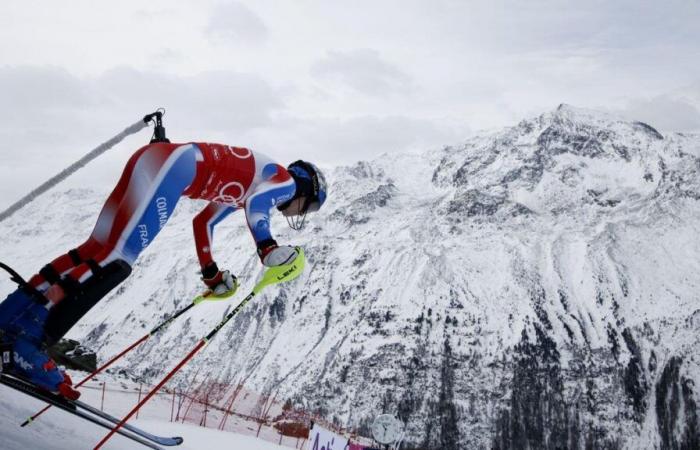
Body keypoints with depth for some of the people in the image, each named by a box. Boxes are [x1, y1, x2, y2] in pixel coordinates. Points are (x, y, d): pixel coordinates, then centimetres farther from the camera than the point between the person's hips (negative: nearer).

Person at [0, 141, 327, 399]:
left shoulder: (240, 189, 34)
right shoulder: (286, 181, 9)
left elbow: (202, 222, 37)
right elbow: (255, 203, -15)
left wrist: (211, 275, 38)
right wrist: (267, 247, -12)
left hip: (154, 160, 9)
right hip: (173, 163, -9)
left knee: (99, 247, 5)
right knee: (116, 259, -17)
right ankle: (27, 340, -22)